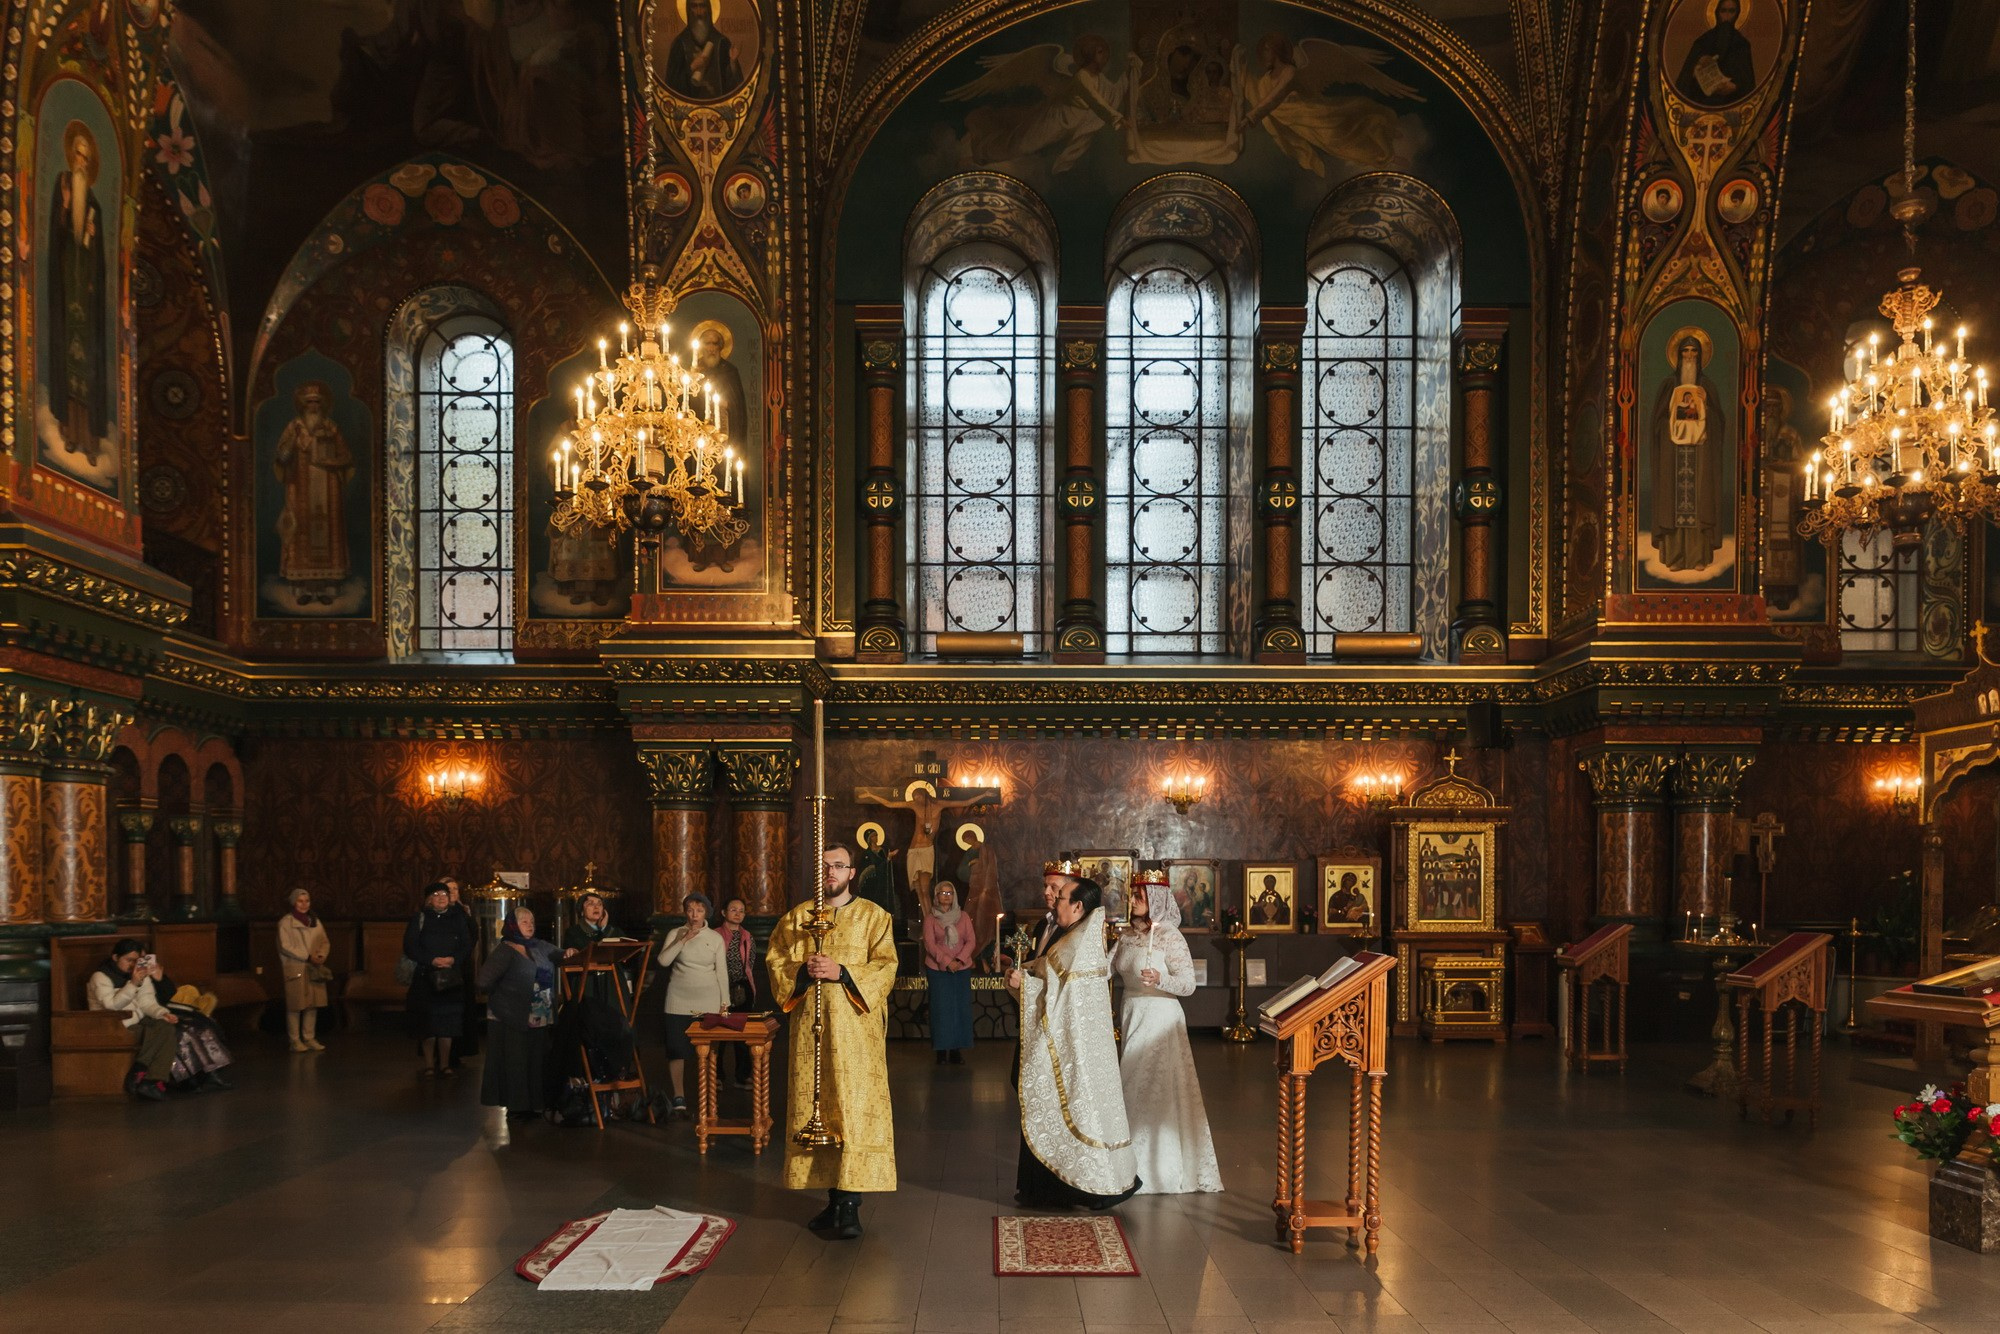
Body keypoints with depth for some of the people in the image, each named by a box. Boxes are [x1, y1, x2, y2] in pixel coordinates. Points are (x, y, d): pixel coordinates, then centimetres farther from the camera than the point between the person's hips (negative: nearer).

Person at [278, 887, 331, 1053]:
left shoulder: (315, 921, 14)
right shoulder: (285, 922, -3)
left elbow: (325, 942, 12)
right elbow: (285, 946, -11)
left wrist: (321, 956, -9)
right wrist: (308, 956, -16)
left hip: (314, 970, 5)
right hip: (295, 969, -5)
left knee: (312, 1005, 5)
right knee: (295, 1006, -3)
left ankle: (309, 1038, 12)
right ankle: (295, 1040, 3)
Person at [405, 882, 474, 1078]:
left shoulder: (458, 919, 9)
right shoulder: (420, 919, 3)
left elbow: (467, 946, 7)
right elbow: (410, 947, -4)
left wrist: (453, 959, -12)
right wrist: (432, 960, -15)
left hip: (452, 978, 2)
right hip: (425, 977, -2)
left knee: (448, 1021, 0)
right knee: (427, 1022, -2)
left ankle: (444, 1064, 8)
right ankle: (429, 1065, 6)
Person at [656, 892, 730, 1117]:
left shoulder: (715, 938, 7)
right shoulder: (675, 934, 6)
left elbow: (722, 971, 8)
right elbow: (663, 961, -8)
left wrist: (725, 1001, 5)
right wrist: (683, 940, -14)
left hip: (708, 1001, 0)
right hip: (679, 1001, 0)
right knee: (677, 1049, -4)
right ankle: (679, 1098, 4)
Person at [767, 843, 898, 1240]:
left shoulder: (873, 917, 4)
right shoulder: (797, 916, 12)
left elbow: (885, 967, -5)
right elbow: (774, 960, 6)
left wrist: (841, 972, -17)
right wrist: (802, 970, -14)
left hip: (856, 1027, -3)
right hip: (810, 1027, 3)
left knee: (856, 1109, -8)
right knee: (816, 1109, 4)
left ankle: (850, 1204, -6)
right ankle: (833, 1196, 13)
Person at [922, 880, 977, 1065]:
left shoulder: (963, 918, 10)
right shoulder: (930, 919, 3)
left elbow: (971, 941, 3)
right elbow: (929, 944, -5)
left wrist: (960, 960, -12)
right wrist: (946, 962, -16)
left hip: (962, 968, 2)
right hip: (937, 969, -2)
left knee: (961, 1008, -1)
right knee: (941, 1008, -3)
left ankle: (957, 1049, 4)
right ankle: (942, 1050, 1)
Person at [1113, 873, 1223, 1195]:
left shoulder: (1170, 937, -12)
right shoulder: (1127, 934, 8)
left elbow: (1189, 984, -16)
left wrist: (1161, 979, -33)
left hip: (1159, 1017, -7)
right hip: (1131, 1015, 7)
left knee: (1158, 1089, -3)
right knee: (1133, 1087, 12)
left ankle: (1166, 1167, 9)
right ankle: (1136, 1162, 23)